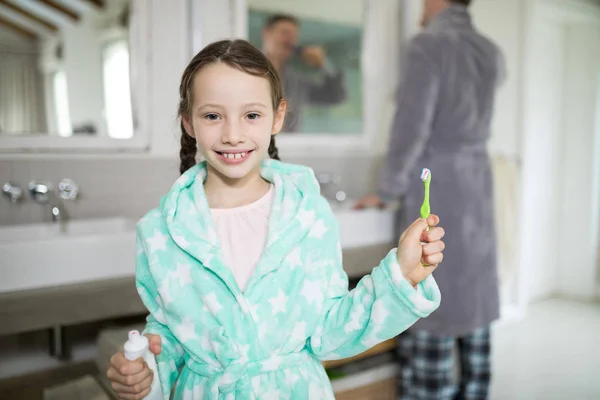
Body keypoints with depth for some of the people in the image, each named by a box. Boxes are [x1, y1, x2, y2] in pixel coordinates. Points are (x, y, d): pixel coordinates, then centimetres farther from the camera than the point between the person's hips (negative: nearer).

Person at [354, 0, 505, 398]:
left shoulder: (428, 45, -11)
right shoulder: (492, 53, 11)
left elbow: (411, 127, -17)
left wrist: (386, 192, -8)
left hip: (434, 192, -7)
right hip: (477, 187, 8)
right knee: (472, 297, 11)